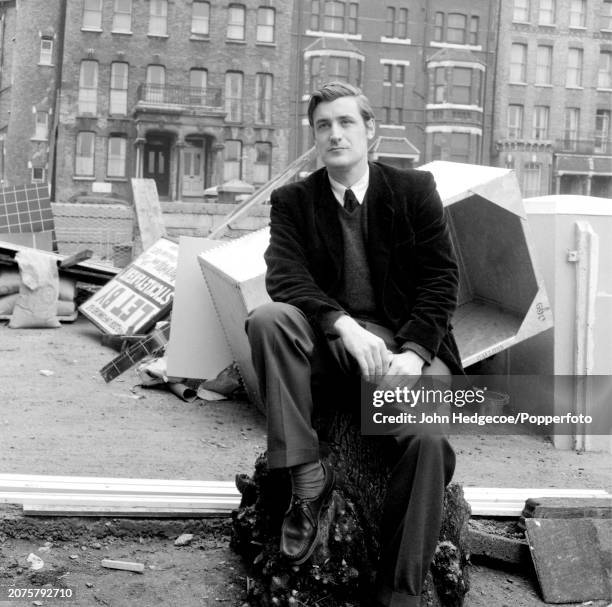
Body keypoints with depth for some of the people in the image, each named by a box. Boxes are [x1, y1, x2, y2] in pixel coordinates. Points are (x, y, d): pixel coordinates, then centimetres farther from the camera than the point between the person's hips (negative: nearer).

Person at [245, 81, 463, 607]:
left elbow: (441, 281, 1)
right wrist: (345, 326, -25)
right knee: (267, 319, -29)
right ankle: (306, 474, -22)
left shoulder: (414, 189, 6)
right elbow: (285, 277, -6)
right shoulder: (293, 201, 8)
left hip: (407, 342, -1)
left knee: (427, 434, -30)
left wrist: (413, 353, -16)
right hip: (331, 340, 1)